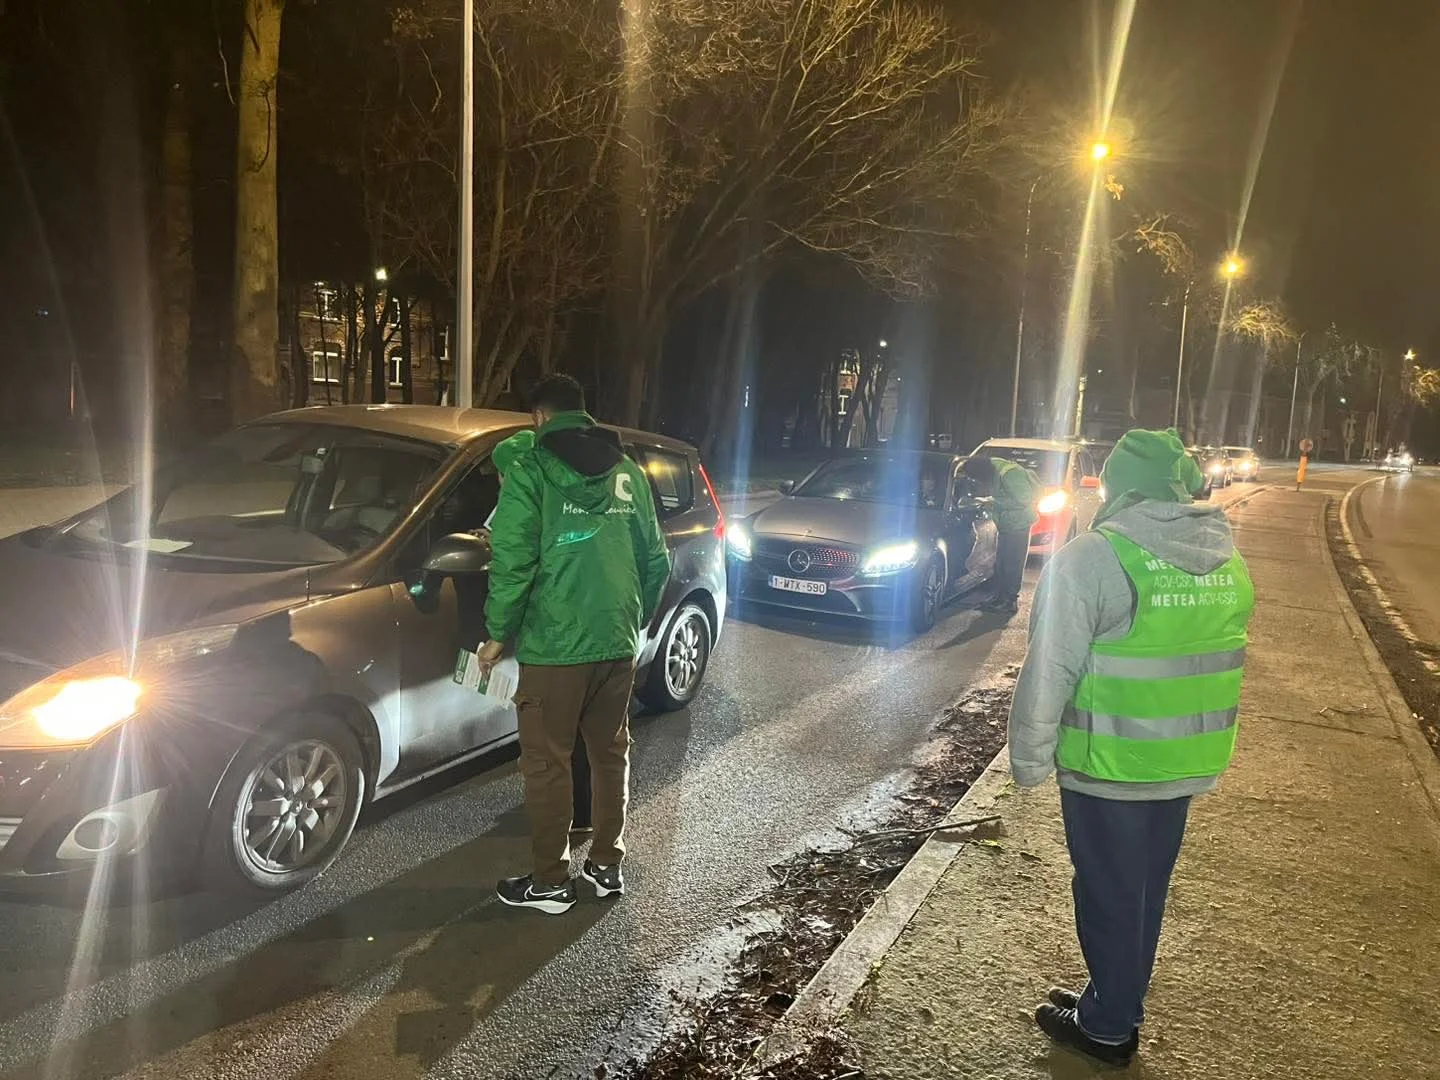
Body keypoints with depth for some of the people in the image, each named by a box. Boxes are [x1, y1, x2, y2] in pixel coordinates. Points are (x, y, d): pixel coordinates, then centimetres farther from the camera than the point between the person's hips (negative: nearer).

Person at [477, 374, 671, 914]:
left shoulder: (530, 472, -7)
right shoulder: (628, 471, 8)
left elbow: (512, 563, -13)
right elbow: (656, 560, 11)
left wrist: (497, 634, -1)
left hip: (554, 646, -5)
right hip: (618, 643, 6)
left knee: (547, 763, 6)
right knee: (610, 754, 17)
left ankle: (550, 883, 16)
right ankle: (607, 865, 28)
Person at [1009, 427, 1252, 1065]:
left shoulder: (1092, 558, -20)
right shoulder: (1227, 561, 3)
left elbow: (1051, 671, -19)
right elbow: (1215, 658, 12)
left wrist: (1030, 758, -8)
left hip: (1109, 765, -7)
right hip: (1187, 762, 7)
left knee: (1109, 895, 10)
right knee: (1145, 892, 21)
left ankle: (1107, 1028, 26)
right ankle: (1117, 1006, 38)